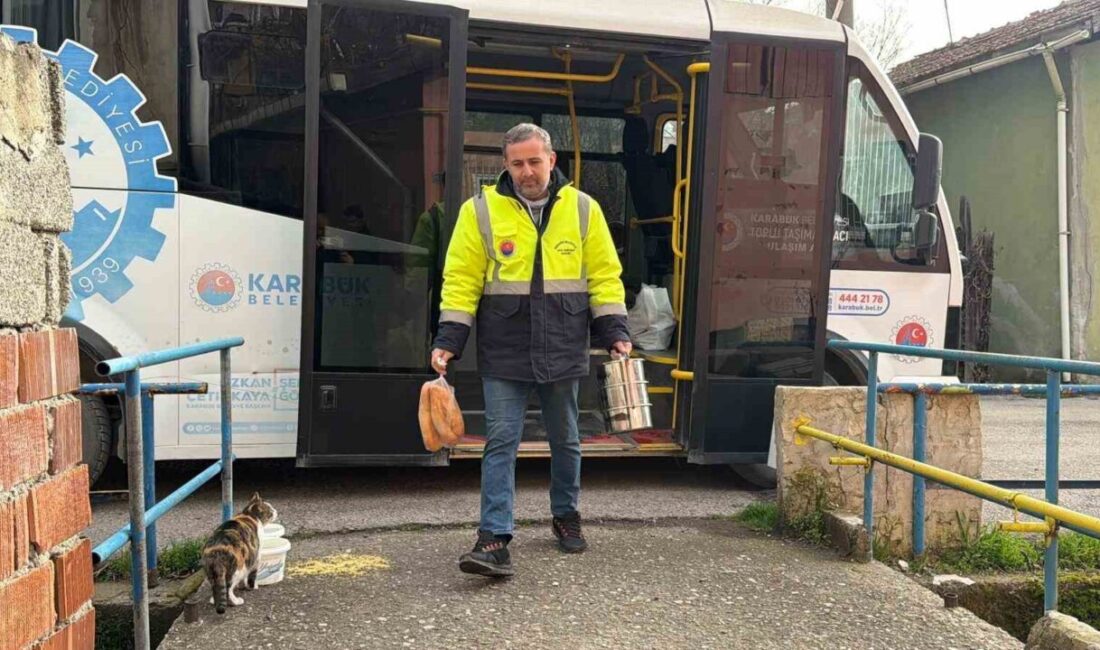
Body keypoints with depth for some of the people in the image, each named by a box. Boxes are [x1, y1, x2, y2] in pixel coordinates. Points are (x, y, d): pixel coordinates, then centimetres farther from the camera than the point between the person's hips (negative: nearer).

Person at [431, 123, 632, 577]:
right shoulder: (481, 211, -1)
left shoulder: (582, 209, 3)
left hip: (562, 351, 2)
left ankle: (566, 515, 36)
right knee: (501, 442, -4)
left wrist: (615, 333, 0)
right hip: (503, 353, -2)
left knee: (565, 441, 15)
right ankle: (494, 538, 1)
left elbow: (604, 276, 6)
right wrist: (448, 340, -8)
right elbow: (461, 281, -1)